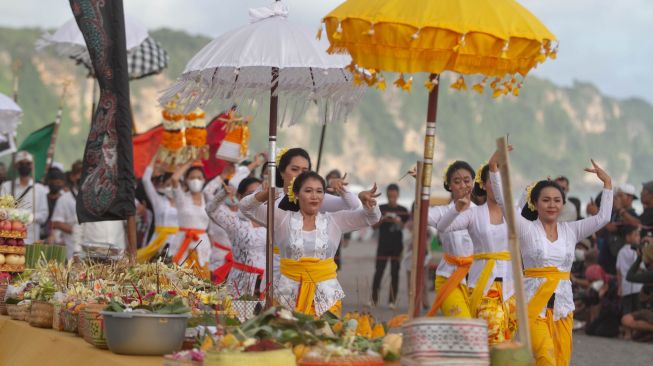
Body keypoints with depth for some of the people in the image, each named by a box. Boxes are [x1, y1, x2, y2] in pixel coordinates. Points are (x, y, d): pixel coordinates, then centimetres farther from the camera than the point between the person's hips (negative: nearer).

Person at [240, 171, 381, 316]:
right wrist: (262, 196, -21)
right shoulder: (282, 219, 4)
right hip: (288, 293, -1)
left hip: (326, 294, 1)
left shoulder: (335, 221, 6)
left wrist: (369, 205, -22)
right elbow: (246, 206, 0)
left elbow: (371, 217, 1)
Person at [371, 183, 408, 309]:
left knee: (395, 273, 2)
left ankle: (392, 300, 4)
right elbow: (374, 226, 5)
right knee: (378, 272, -3)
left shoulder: (403, 211, 6)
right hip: (383, 245, 0)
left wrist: (399, 222, -12)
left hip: (397, 246, 0)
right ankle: (374, 299, 3)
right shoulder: (381, 209, 5)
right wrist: (382, 220, -14)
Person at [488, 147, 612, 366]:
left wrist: (607, 183, 3)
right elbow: (503, 201, -11)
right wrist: (494, 167, -19)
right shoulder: (526, 229, 0)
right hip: (534, 302, -4)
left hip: (562, 303, 4)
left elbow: (603, 218, 5)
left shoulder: (571, 230, 11)